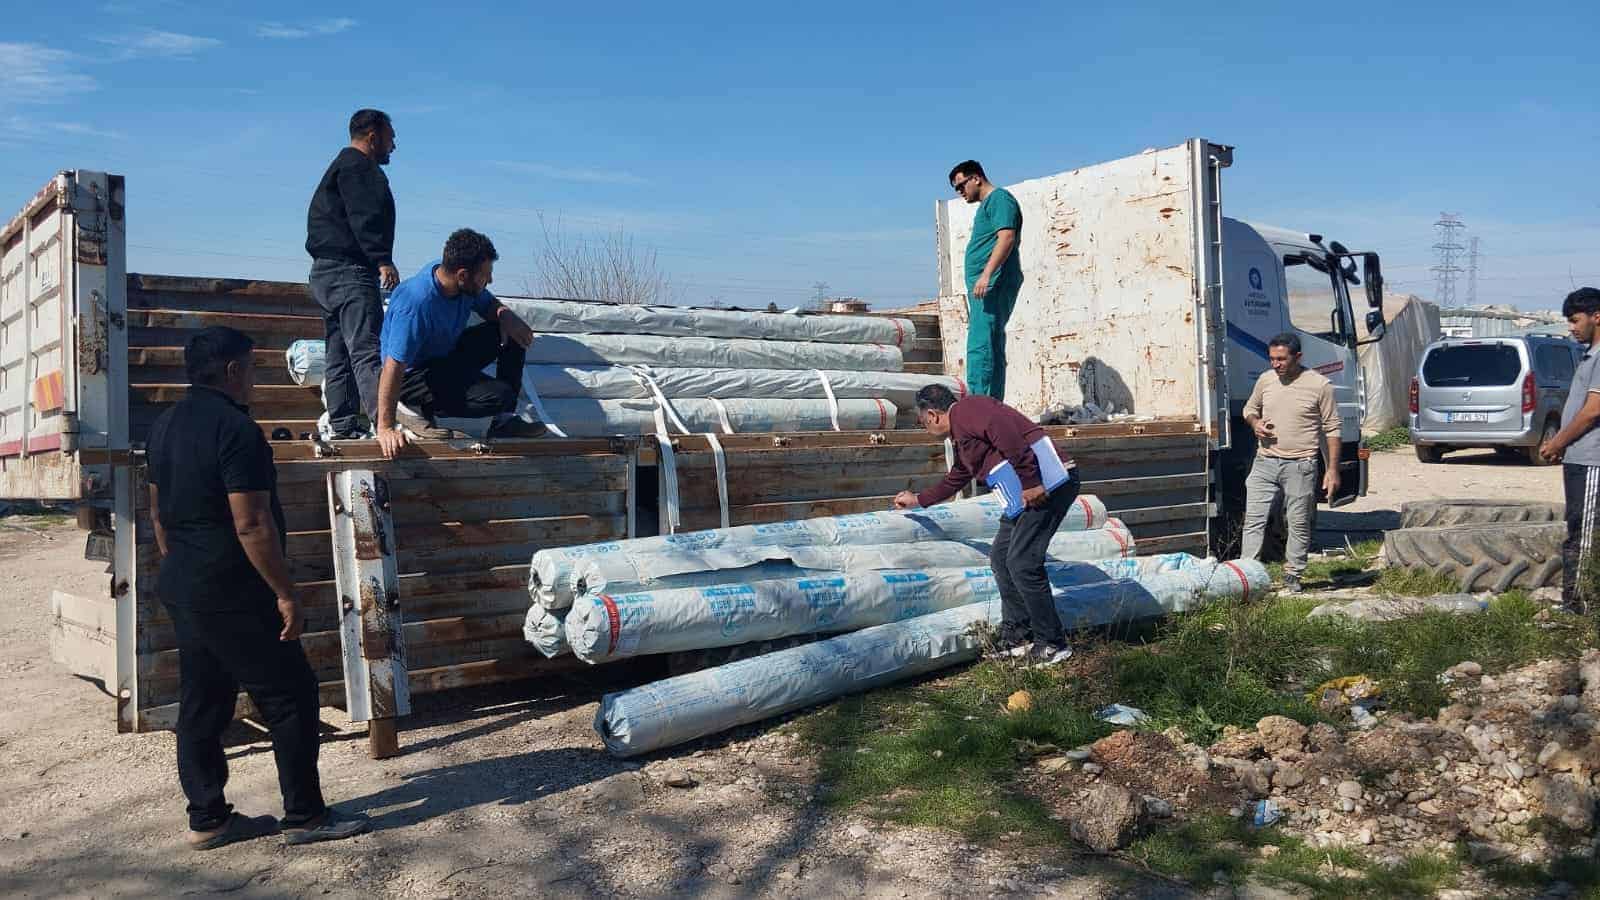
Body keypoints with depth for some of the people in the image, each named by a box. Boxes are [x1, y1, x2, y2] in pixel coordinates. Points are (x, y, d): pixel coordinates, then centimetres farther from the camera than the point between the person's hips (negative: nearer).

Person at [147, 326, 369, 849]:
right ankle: (305, 816, 6)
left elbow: (159, 514, 18)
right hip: (231, 596, -9)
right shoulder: (235, 428, -18)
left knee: (201, 706, 14)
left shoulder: (167, 425, 10)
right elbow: (251, 524, -22)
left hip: (182, 590, 10)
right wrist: (286, 594, -17)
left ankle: (208, 820, 21)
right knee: (291, 696, -1)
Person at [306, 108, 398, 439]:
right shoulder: (359, 167, -4)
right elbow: (365, 217, -19)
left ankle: (343, 428, 10)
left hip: (327, 272, 11)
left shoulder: (341, 166, 29)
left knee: (339, 356, 8)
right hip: (349, 269, -11)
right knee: (367, 350, -20)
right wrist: (383, 260, -27)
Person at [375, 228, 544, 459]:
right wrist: (385, 428, -35)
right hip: (414, 374, -8)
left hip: (448, 354, 9)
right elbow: (393, 367, -35)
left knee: (512, 333, -4)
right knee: (499, 396, -25)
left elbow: (490, 305, 11)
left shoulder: (465, 284, -10)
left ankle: (504, 421, 2)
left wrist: (506, 316, -15)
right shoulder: (416, 303, -34)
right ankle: (417, 409, -7)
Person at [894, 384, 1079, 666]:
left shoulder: (966, 410, -6)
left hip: (1047, 484, -11)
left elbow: (1009, 434, -23)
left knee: (1022, 563, -11)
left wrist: (1031, 484, -24)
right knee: (1001, 557, 13)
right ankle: (1017, 638, 18)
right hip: (1024, 496, 11)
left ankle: (1053, 644, -2)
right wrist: (917, 500, 55)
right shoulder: (962, 439, 26)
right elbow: (954, 481, 43)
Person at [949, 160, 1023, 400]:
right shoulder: (986, 205, 25)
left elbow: (1007, 237, -19)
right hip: (984, 287, 11)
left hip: (993, 284, -11)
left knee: (980, 347, -16)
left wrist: (986, 274, -27)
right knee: (991, 348, 9)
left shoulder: (999, 198, -5)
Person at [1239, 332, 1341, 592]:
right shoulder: (1265, 380, 7)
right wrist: (1255, 423, -1)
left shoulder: (1319, 385, -5)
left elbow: (1331, 430, -2)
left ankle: (1292, 576, 18)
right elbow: (1249, 408, 24)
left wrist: (1332, 469, -5)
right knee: (1254, 520, -1)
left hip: (1300, 466, -3)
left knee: (1299, 524, 6)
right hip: (1265, 463, 3)